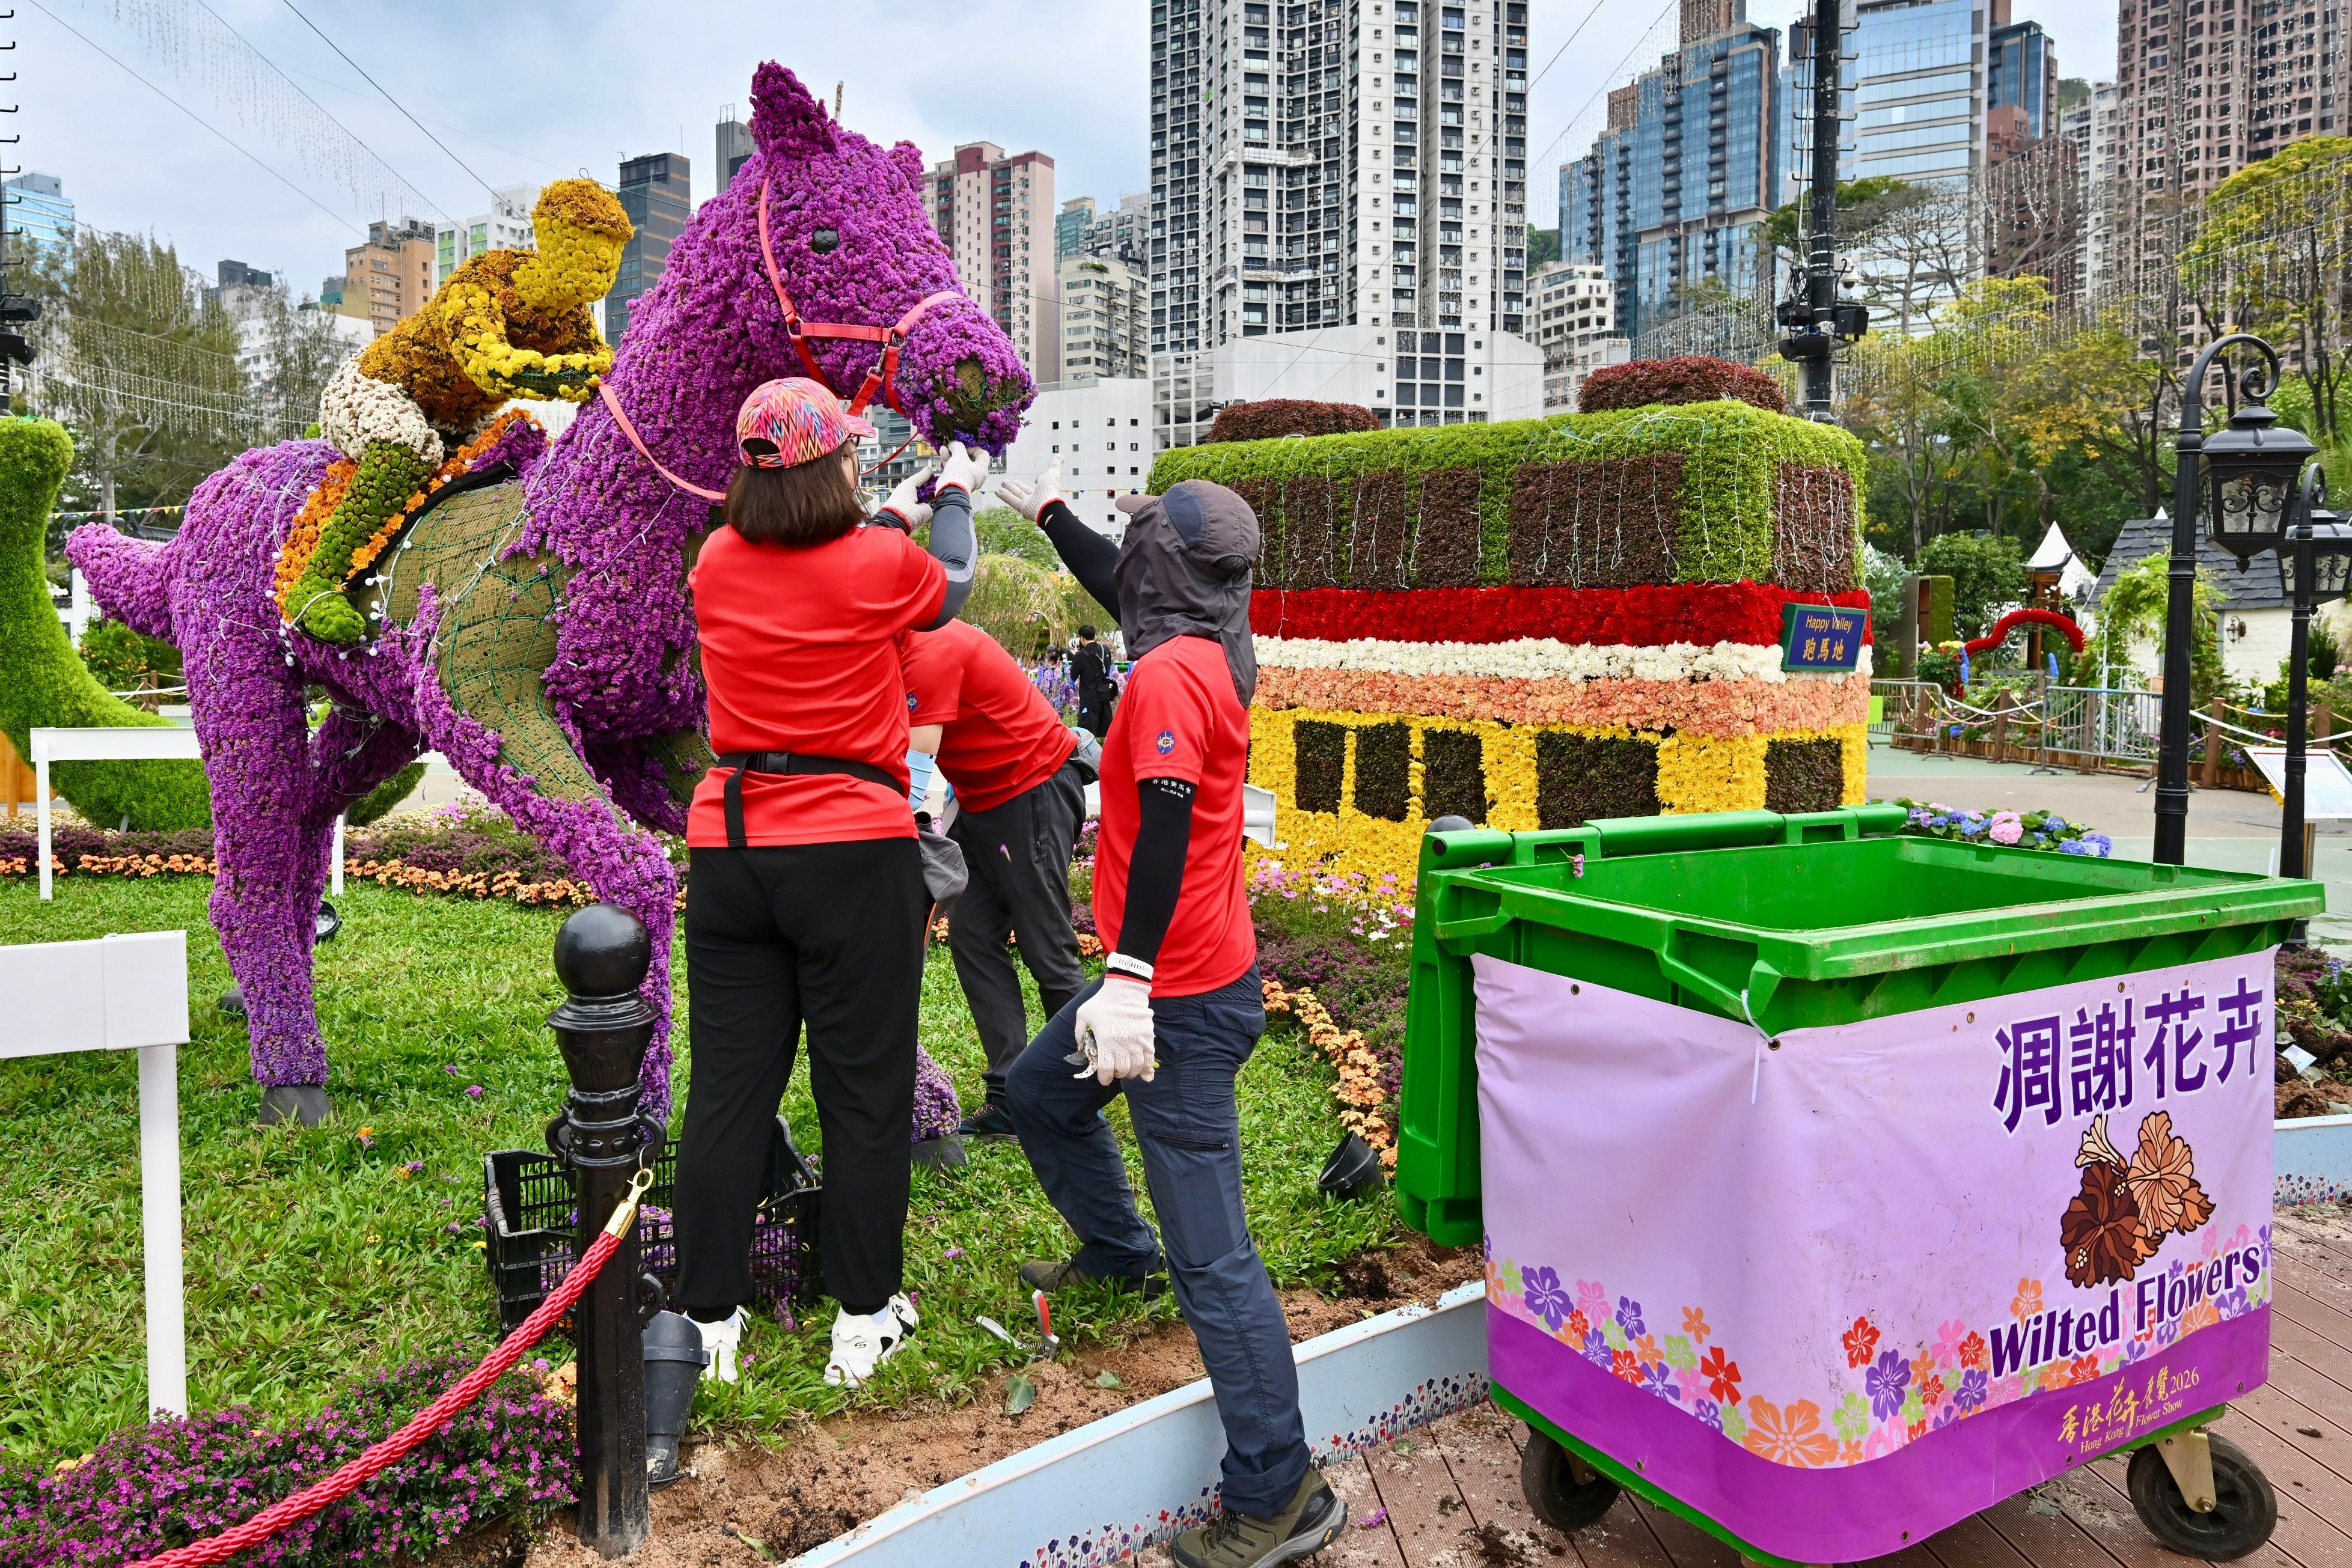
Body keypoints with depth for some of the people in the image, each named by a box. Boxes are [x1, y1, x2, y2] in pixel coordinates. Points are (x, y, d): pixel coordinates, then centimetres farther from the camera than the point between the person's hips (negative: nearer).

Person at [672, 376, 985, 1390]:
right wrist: (957, 498, 33)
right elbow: (953, 586, 14)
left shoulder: (717, 565, 3)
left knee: (728, 1089, 10)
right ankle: (864, 1320, 20)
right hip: (855, 850, -4)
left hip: (728, 844, 4)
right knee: (864, 1092, 8)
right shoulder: (883, 566, -8)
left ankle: (709, 1323, 19)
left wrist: (893, 515, 36)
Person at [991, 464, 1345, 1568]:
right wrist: (1046, 512, 40)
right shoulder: (1210, 651, 8)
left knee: (1210, 1254, -6)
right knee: (1038, 1090, 30)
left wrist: (1129, 981, -36)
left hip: (1183, 999, -10)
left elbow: (1165, 828, -30)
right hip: (1177, 980, 10)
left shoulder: (1170, 673, -19)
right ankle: (1117, 1251, 50)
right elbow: (1116, 585, 27)